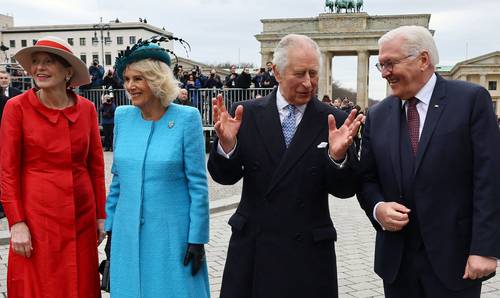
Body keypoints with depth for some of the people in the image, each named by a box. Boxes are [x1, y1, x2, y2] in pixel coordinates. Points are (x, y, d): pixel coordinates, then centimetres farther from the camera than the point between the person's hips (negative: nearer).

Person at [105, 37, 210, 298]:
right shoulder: (122, 116, 3)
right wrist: (110, 226, 11)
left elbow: (198, 184, -9)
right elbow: (117, 178, 11)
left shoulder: (186, 118, -10)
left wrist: (197, 239, -10)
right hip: (128, 232, 4)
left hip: (172, 233, -4)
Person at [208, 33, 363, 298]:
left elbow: (344, 190, -6)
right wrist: (227, 144, -22)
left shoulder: (334, 121, -5)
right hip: (251, 246, 1)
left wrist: (338, 155, -25)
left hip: (308, 251, 0)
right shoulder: (248, 114, -2)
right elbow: (225, 176, -3)